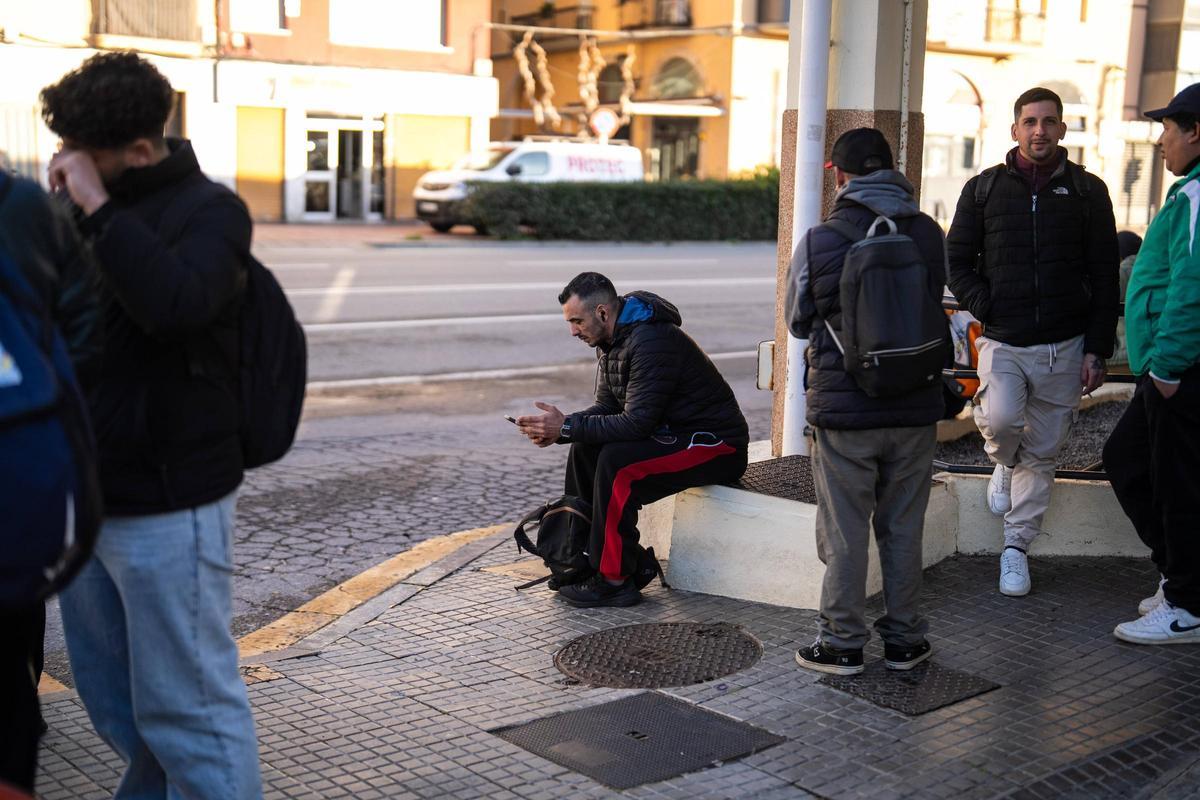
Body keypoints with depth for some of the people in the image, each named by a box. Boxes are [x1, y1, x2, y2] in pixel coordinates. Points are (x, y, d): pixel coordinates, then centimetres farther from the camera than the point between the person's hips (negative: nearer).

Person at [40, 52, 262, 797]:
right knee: (114, 700, 19)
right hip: (86, 497, 8)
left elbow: (174, 303, -30)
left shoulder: (208, 211, -9)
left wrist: (96, 205, -25)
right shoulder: (85, 210, 10)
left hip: (166, 509, -7)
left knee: (187, 707, 1)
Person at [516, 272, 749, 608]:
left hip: (718, 445, -10)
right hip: (675, 434, 10)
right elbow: (606, 407, 10)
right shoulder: (611, 340, 6)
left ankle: (615, 581, -19)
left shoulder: (651, 341, -25)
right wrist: (557, 428, -8)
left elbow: (637, 422, -29)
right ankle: (580, 557, 5)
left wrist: (567, 427, -25)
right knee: (584, 449, 0)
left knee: (617, 462, -27)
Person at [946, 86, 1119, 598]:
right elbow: (958, 261, 11)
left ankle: (1016, 546, 21)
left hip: (1064, 346, 1)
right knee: (1001, 418, -26)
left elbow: (1104, 277, 6)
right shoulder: (984, 188, 7)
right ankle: (1004, 464, 10)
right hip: (1002, 342, -1)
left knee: (1042, 451, 6)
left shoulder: (1087, 191, 6)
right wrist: (985, 308, -6)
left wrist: (1097, 349, -1)